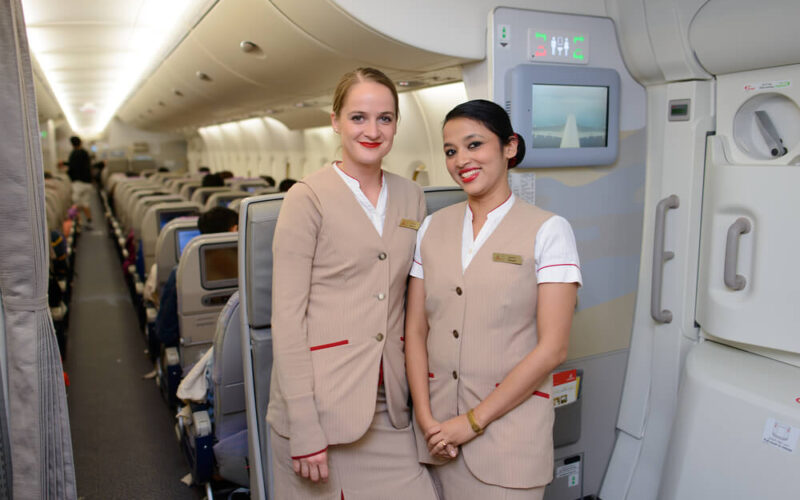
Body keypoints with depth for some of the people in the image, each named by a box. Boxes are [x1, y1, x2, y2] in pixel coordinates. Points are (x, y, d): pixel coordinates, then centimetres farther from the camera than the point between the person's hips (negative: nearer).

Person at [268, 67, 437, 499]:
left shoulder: (411, 197, 8)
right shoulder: (308, 197, -7)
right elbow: (287, 317, -10)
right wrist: (303, 428, -13)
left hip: (387, 406, 4)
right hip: (320, 403, -4)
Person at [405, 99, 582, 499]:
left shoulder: (548, 231, -7)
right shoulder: (432, 228, 5)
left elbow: (551, 348, -11)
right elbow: (415, 331, 4)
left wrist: (474, 420, -11)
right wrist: (426, 419, -5)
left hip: (508, 422, -3)